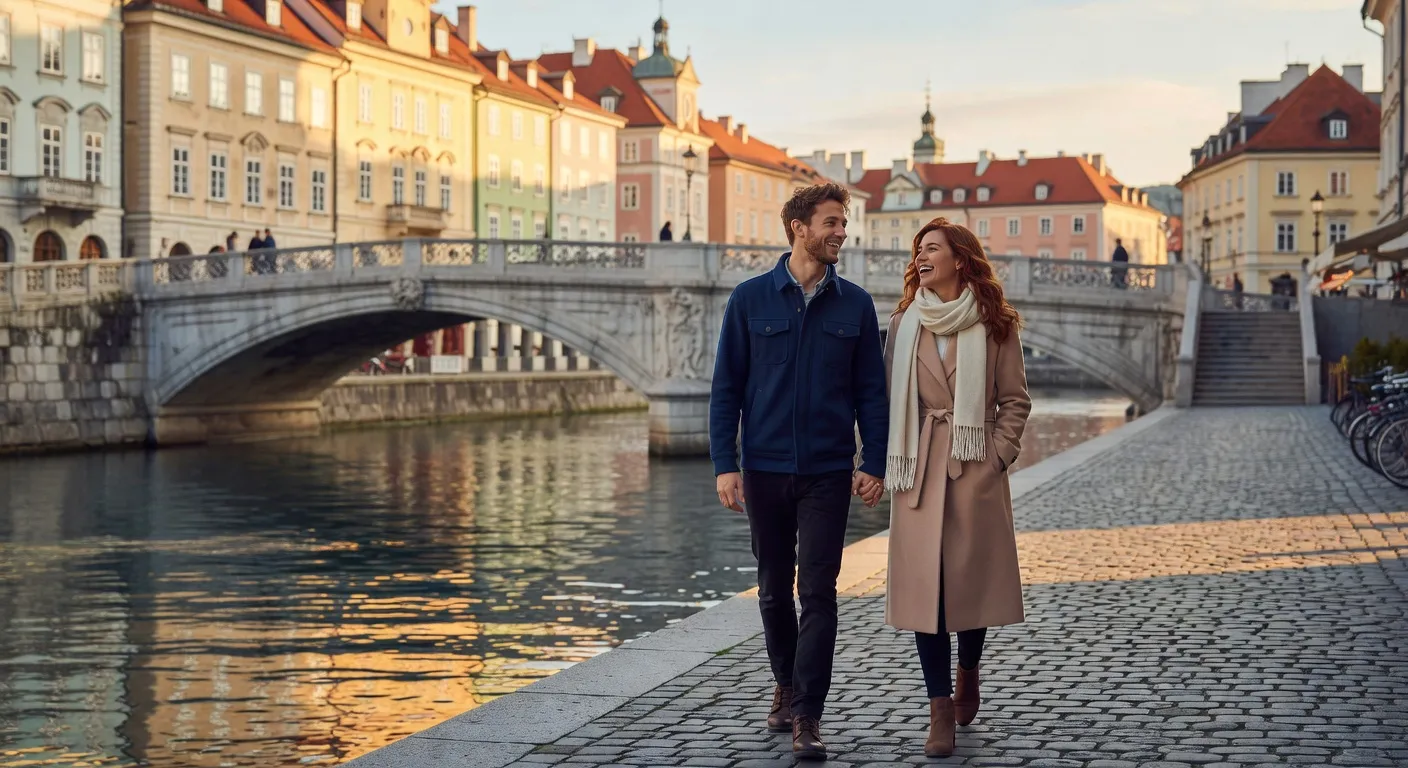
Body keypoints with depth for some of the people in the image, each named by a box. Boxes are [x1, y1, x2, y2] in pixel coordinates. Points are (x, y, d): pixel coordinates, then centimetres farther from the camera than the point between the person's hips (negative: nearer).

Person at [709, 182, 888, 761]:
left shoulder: (855, 304, 3)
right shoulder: (751, 299, 0)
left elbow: (871, 390, 5)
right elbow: (726, 387, 2)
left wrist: (873, 465, -2)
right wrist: (724, 464, -5)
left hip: (828, 472, 0)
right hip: (764, 470, 1)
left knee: (818, 593, -5)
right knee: (774, 588, 13)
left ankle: (807, 719, -3)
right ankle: (786, 685, 33)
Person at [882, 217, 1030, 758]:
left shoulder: (995, 324, 2)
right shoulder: (905, 322, 8)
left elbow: (1015, 399, 4)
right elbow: (891, 397, 10)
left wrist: (999, 455, -5)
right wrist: (895, 463, 2)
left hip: (975, 469, -1)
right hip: (920, 470, 2)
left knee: (972, 578, 6)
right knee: (924, 585, -4)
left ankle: (968, 672, 35)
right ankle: (941, 712, 1)